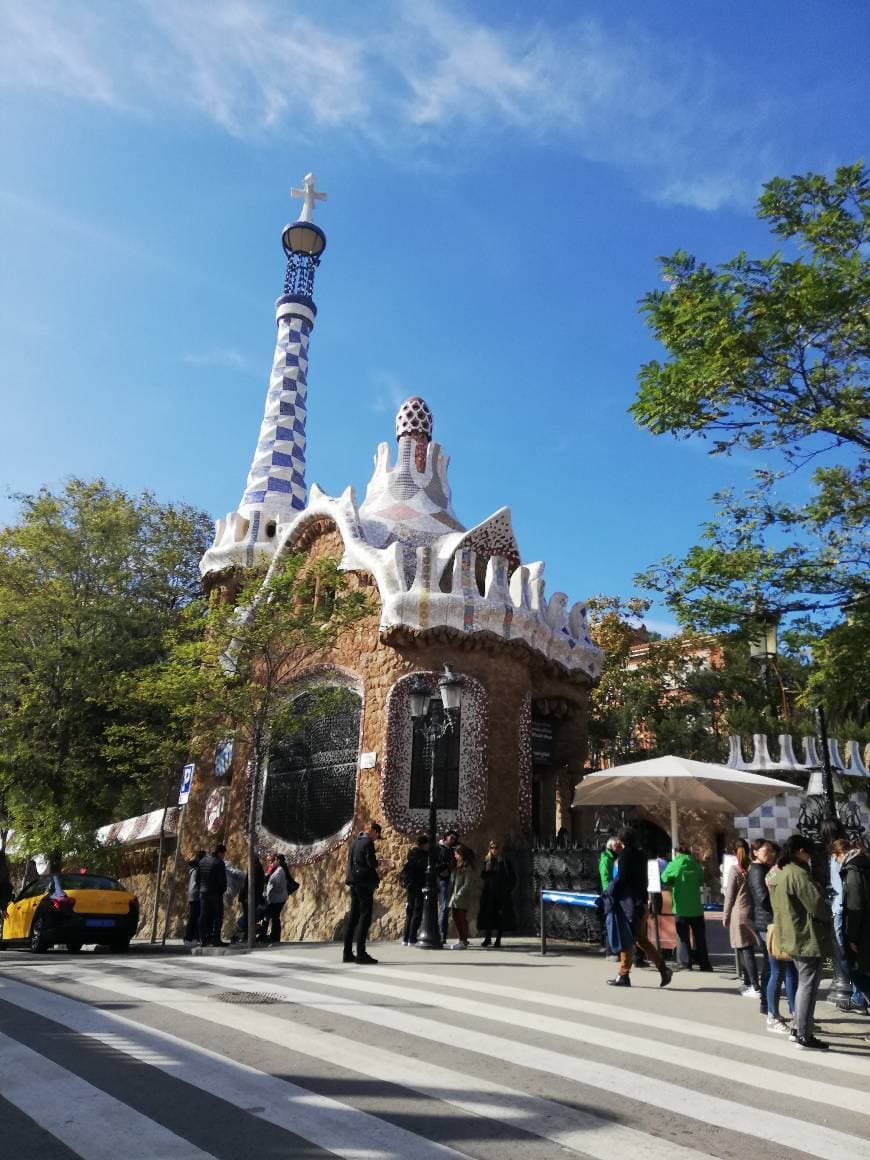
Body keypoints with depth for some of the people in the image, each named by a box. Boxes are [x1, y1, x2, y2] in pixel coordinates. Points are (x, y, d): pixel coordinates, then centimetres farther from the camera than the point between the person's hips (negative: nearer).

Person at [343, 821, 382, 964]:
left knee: (353, 917, 11)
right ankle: (361, 954, -6)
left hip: (354, 882, 8)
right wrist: (379, 862, 3)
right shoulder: (368, 843, -12)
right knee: (365, 918, -5)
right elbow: (372, 863, -18)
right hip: (365, 883, -8)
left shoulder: (354, 842, 14)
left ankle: (348, 953, 14)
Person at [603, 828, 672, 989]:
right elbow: (643, 879, 14)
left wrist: (610, 893, -7)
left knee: (626, 939, 0)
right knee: (641, 938, 14)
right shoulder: (640, 855, 12)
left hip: (627, 900, -8)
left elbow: (622, 877, -17)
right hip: (640, 901, 8)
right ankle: (663, 968, 6)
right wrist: (642, 899, 17)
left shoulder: (624, 853, -10)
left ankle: (624, 975, 5)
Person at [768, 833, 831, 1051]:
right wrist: (827, 918, -1)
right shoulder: (798, 873, -20)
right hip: (808, 937, -9)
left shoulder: (778, 873, 11)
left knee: (804, 983, 20)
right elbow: (816, 903, -21)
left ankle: (797, 1029, 26)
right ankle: (804, 1037, 4)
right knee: (809, 986, -1)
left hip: (792, 936, 9)